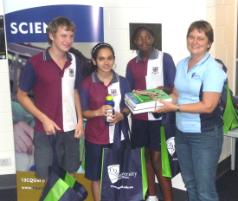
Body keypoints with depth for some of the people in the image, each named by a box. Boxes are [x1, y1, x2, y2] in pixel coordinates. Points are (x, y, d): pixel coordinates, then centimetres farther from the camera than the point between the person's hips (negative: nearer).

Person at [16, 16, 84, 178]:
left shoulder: (74, 61, 2)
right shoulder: (36, 62, -11)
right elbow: (22, 95, -5)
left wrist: (80, 120, 4)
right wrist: (44, 119, -13)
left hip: (70, 129, 4)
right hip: (45, 131, -4)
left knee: (71, 174, 15)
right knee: (44, 176, 7)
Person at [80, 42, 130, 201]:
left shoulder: (122, 82, 0)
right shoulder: (87, 84, -7)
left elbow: (128, 106, 7)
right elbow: (83, 111, -4)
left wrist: (122, 114, -15)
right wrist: (98, 112, -23)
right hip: (96, 138, -2)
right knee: (96, 176, 11)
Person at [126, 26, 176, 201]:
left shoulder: (165, 58, -2)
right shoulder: (132, 64, 9)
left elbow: (174, 87, -4)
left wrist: (164, 90, -23)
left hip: (160, 116, -4)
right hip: (139, 117, 4)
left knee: (158, 158, -4)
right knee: (146, 155, 11)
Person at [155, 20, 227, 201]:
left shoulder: (213, 68, -15)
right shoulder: (182, 64, 6)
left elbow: (208, 106, -21)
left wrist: (176, 108, -21)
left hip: (205, 135, -6)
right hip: (182, 132, 7)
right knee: (190, 184, 19)